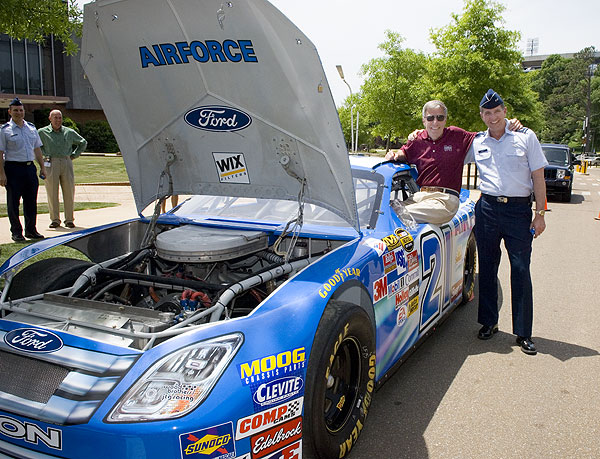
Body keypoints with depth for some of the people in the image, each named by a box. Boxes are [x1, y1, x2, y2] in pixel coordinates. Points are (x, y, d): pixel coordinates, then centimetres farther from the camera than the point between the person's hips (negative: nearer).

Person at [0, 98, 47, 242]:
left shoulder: (31, 128, 13)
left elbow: (37, 149, 18)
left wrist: (42, 167, 12)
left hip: (30, 167, 5)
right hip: (13, 168, -4)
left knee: (31, 201, 8)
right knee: (13, 202, 2)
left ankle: (31, 230, 18)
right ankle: (16, 232, 11)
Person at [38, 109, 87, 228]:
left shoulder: (69, 132, 11)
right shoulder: (42, 132, 5)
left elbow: (83, 143, 23)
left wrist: (74, 155, 13)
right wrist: (43, 154, 7)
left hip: (66, 163, 2)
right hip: (51, 164, -2)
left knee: (69, 192, 0)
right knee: (52, 193, -1)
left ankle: (69, 220, 8)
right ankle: (55, 220, 6)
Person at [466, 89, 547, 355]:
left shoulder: (525, 137, 3)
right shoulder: (476, 143, 9)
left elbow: (538, 176, 3)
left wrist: (540, 213, -3)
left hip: (519, 209, -2)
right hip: (487, 208, 3)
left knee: (521, 270, -3)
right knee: (487, 268, 8)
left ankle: (523, 333, 5)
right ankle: (489, 322, 23)